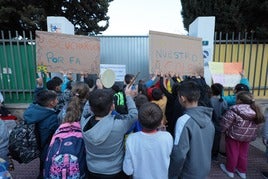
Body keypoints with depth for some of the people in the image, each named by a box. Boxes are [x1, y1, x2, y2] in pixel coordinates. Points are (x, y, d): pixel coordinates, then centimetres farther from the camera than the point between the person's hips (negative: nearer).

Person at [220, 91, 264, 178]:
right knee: (243, 154, 21)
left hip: (234, 135, -5)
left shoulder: (234, 111, -24)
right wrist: (252, 136, 19)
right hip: (248, 137, 6)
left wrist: (223, 130, 0)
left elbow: (225, 123, -18)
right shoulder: (256, 111, -3)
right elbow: (256, 126, 7)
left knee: (232, 154, 12)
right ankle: (242, 171, 36)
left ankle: (230, 170, 29)